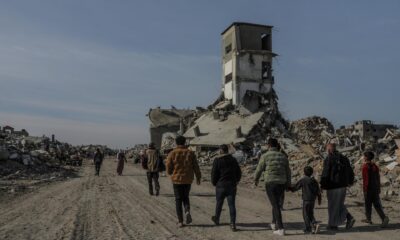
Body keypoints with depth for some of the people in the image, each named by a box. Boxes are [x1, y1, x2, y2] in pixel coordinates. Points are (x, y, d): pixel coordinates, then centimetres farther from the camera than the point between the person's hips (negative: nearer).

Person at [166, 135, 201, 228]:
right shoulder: (190, 153, -3)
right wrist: (198, 177, 12)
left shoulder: (172, 154, -7)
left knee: (178, 200, 10)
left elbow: (168, 169, -6)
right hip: (188, 180, 2)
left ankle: (180, 221, 9)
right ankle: (187, 211, -5)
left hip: (176, 180, -1)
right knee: (185, 197, 21)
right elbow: (196, 167, -1)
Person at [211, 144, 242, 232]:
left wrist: (214, 183, 7)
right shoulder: (233, 160, 6)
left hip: (221, 185, -3)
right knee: (231, 205, 2)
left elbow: (214, 173, -9)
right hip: (232, 185, 3)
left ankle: (217, 219, 34)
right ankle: (233, 224, -4)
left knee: (219, 203, 15)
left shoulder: (217, 160, -8)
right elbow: (239, 173, 10)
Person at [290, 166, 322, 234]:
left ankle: (308, 228, 4)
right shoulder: (314, 181, 8)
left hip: (306, 200, -6)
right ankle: (315, 224, 1)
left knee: (306, 214, 3)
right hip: (313, 200, 6)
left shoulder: (302, 180, -9)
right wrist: (319, 199, 22)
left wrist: (289, 188, 12)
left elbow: (295, 187, -5)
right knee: (310, 214, 19)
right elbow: (318, 191, 12)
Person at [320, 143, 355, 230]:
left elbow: (325, 174, -17)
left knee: (333, 206, 6)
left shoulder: (328, 159, -14)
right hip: (343, 186, 6)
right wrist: (350, 181, 29)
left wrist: (322, 186, -7)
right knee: (339, 204, 22)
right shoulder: (344, 158, 6)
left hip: (333, 187, -6)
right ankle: (349, 218, 6)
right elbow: (350, 172, 13)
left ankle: (333, 225, 15)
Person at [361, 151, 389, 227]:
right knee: (377, 204, 8)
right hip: (375, 188, 6)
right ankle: (384, 218, -6)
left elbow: (365, 179, -18)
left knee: (368, 204, 8)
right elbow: (378, 177, 11)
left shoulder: (365, 166, -15)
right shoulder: (375, 166, 7)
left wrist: (364, 190, -14)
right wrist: (379, 188, 19)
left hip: (368, 188, -6)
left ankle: (368, 219, 19)